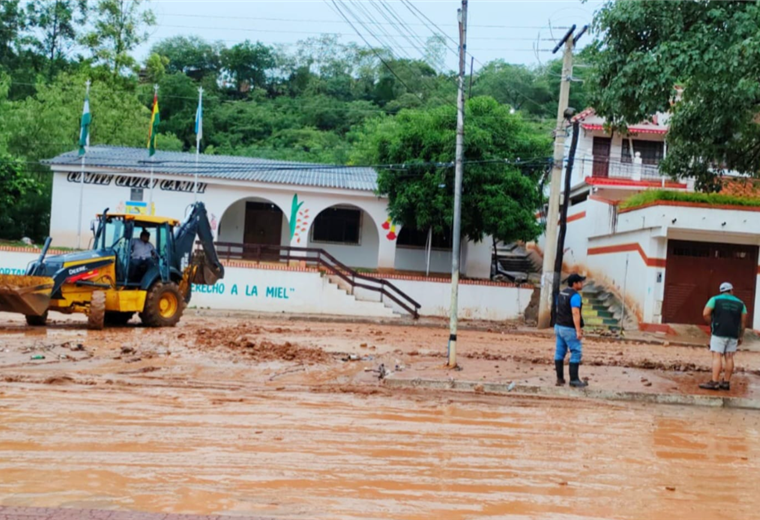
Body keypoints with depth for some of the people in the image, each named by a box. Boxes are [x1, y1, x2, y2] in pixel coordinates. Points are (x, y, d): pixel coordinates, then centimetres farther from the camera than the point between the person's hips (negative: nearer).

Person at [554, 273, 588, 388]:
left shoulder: (562, 294, 12)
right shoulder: (575, 295, -15)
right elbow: (575, 314, -23)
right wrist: (578, 330, -25)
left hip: (559, 326, 9)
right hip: (569, 328, -9)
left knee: (560, 352, 9)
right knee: (576, 352, -4)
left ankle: (560, 378, 12)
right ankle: (574, 380, -5)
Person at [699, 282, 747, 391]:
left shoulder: (715, 299, 1)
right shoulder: (740, 303, 11)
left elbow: (705, 314, -9)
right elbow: (743, 321, 8)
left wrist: (712, 323, 7)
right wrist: (741, 337, 13)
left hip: (719, 332, -4)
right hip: (733, 334, 4)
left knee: (717, 356, -9)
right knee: (729, 357, 6)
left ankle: (714, 382, -15)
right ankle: (726, 382, 9)